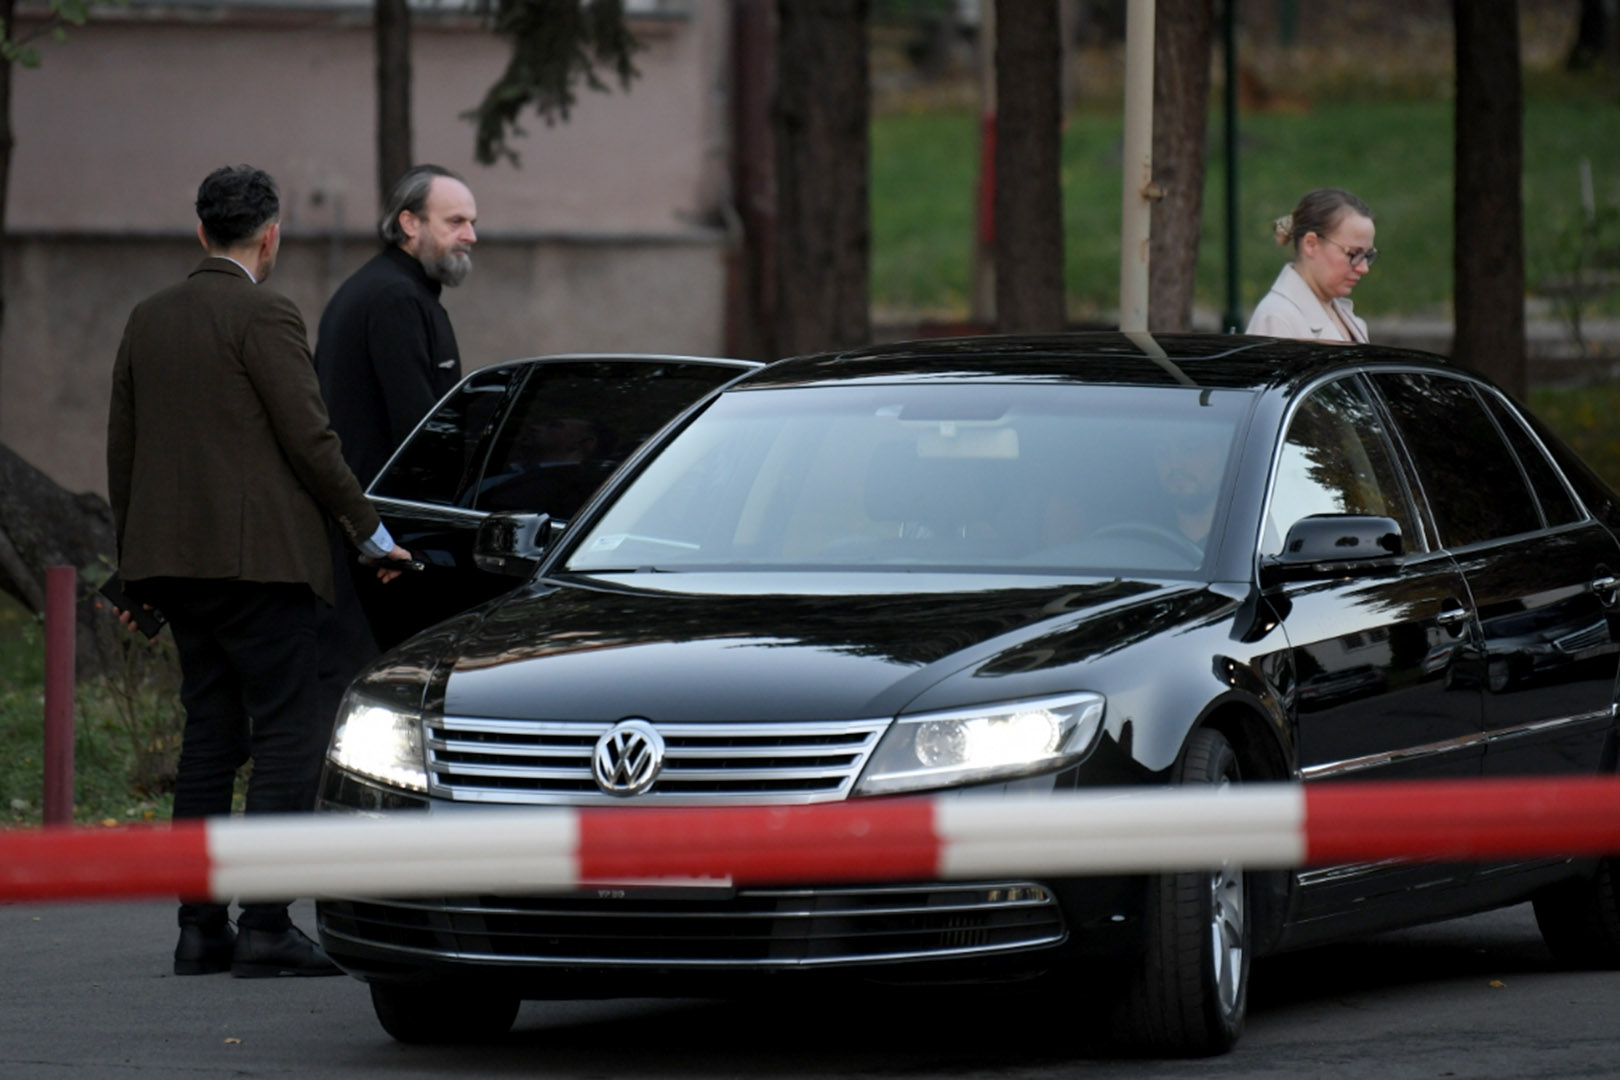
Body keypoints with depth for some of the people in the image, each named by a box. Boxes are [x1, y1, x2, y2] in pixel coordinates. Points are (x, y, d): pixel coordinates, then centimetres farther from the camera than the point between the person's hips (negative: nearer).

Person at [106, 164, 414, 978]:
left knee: (210, 736, 11)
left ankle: (200, 927, 9)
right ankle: (265, 926, -12)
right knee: (287, 737, -5)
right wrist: (369, 530, -2)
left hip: (175, 561, 7)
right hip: (257, 557, -7)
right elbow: (308, 438, -13)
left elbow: (122, 448, 17)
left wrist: (134, 561, 24)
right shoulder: (263, 316, -9)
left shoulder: (148, 320, 13)